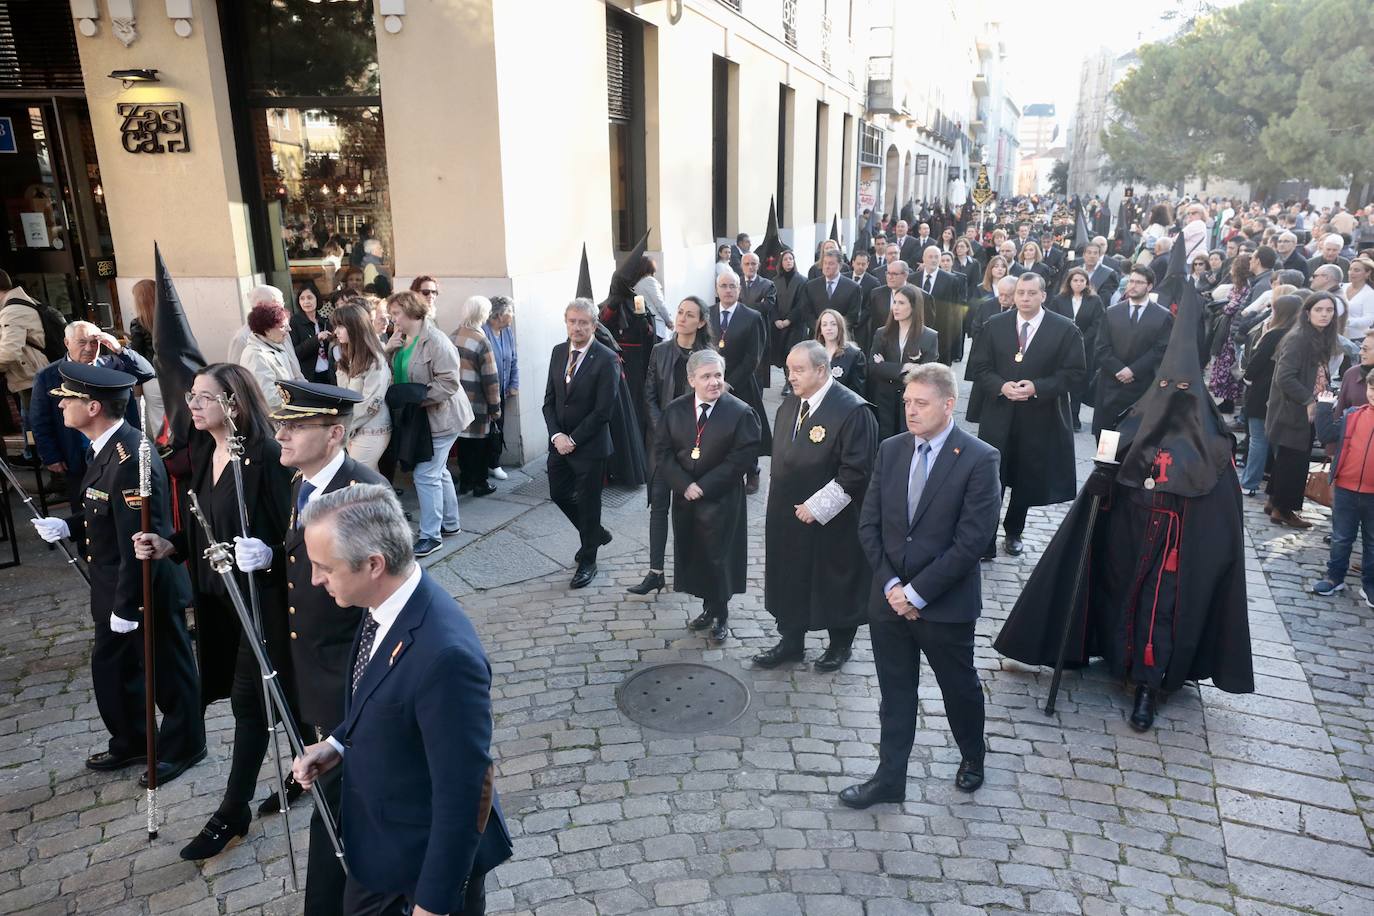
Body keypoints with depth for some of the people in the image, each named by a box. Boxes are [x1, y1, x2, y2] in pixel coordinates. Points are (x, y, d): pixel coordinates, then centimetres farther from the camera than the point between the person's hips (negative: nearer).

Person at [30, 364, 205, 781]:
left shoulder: (130, 459, -29)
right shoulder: (107, 446, 2)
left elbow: (140, 541, -27)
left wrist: (128, 605, -21)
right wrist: (67, 526, -1)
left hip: (146, 589, -9)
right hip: (113, 586, 10)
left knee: (167, 672, 11)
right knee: (110, 669, 22)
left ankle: (182, 747, 31)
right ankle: (132, 742, 42)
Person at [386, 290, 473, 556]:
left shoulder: (435, 341, -19)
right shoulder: (401, 340, 8)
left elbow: (448, 382, -25)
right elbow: (392, 374, 12)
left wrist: (415, 398, -24)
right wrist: (388, 350, -5)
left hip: (439, 418, -9)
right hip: (419, 418, 9)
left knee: (425, 476, -7)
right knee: (438, 471, 19)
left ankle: (431, 535, 4)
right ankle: (450, 522, 33)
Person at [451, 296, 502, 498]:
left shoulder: (453, 336, 1)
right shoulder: (481, 341, -18)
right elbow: (490, 379, -17)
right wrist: (495, 407, -8)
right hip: (477, 404, -6)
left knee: (463, 439, 16)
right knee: (478, 443, 6)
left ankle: (465, 481, 26)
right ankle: (480, 484, 15)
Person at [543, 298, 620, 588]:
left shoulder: (606, 359, -15)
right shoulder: (558, 352, 4)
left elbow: (603, 410, -18)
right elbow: (549, 399, 6)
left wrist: (573, 440, -15)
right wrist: (556, 435, -8)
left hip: (590, 445, -6)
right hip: (559, 442, 6)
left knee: (588, 502, 6)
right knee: (559, 494, 16)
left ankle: (587, 562, 24)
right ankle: (595, 534, 42)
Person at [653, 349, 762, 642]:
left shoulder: (741, 412, -10)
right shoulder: (675, 410, 2)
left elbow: (742, 458, -14)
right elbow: (662, 451, 1)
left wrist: (704, 486, -16)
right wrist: (684, 485, -13)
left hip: (721, 500, -4)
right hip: (685, 497, 4)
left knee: (718, 558, 3)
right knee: (692, 555, 12)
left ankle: (720, 616, 22)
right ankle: (709, 607, 30)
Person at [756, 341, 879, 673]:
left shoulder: (852, 410, -20)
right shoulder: (790, 404, 4)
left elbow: (857, 471, -22)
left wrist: (817, 507, -21)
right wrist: (780, 500, 8)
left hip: (833, 524, -7)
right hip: (788, 517, 7)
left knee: (836, 584, 12)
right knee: (789, 580, 17)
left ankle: (840, 644, 34)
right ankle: (791, 642, 35)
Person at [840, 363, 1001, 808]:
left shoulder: (979, 459, -14)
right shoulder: (890, 449, 1)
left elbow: (971, 541, -18)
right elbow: (869, 524, 2)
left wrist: (917, 592, -17)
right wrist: (890, 584, -8)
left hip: (946, 603, -3)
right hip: (889, 599, 4)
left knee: (960, 687, 18)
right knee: (895, 694, 14)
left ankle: (973, 757, 45)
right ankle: (889, 778, 29)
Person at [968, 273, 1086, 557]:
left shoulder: (1066, 330, -4)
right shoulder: (995, 325, 2)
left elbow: (1073, 373, -6)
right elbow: (980, 367, 3)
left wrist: (1036, 388, -20)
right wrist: (1001, 386, -16)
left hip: (1039, 419, 0)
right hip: (998, 416, 1)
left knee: (1027, 481, 13)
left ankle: (1014, 532, 34)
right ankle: (985, 541, 7)